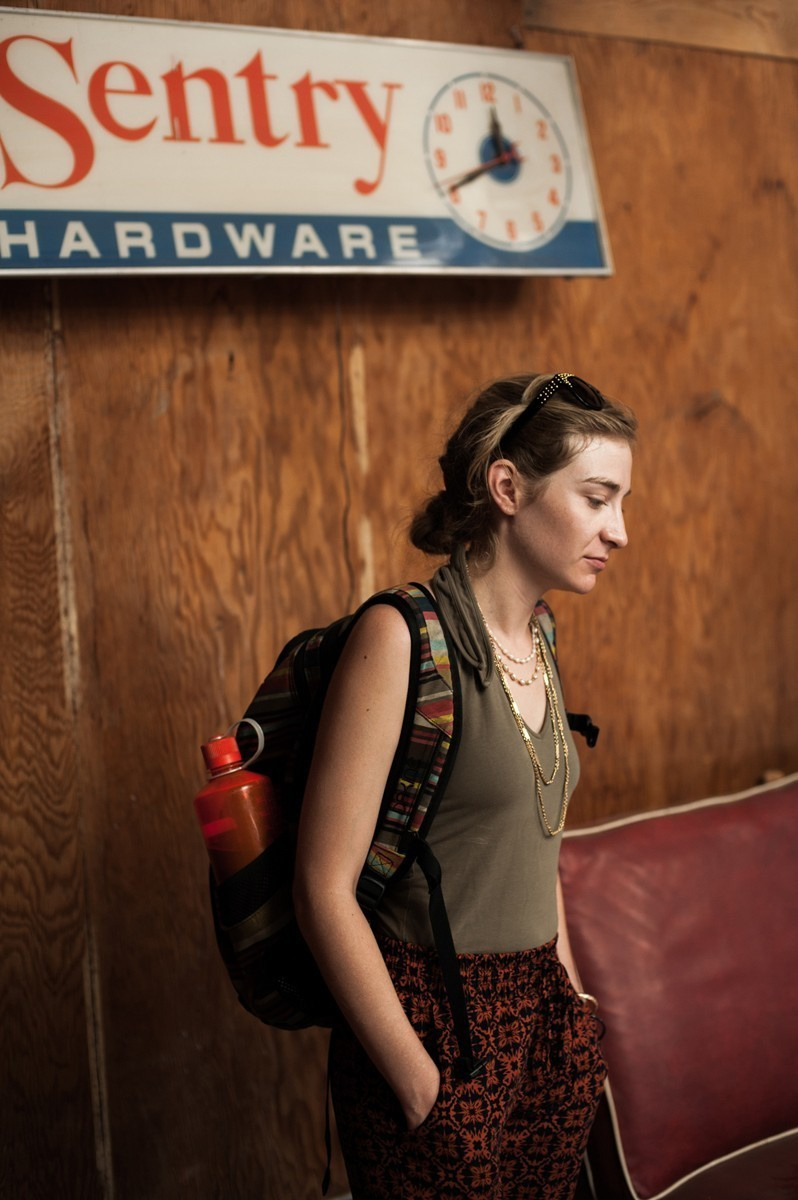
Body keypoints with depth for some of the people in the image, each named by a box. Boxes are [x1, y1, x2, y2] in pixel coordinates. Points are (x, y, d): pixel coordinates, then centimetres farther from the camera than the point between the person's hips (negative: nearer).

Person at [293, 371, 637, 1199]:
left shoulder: (535, 639, 7)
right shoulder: (400, 637, -17)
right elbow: (325, 890, -18)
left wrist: (570, 1002, 15)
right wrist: (420, 1084, -15)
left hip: (545, 1016, 7)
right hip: (433, 1027, -7)